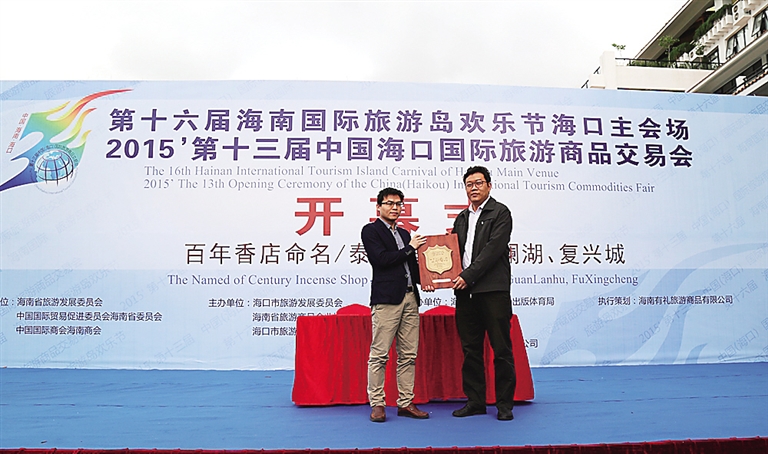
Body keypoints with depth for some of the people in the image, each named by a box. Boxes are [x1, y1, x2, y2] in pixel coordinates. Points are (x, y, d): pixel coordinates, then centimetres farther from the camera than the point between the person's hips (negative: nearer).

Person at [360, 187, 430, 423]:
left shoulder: (405, 233, 22)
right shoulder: (370, 230, 2)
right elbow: (381, 259, -12)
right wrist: (410, 248, -4)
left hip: (410, 297, 7)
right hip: (386, 299, -7)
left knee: (408, 354, 8)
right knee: (379, 354, -4)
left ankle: (405, 402, 16)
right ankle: (377, 404, 6)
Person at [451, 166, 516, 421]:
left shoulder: (500, 213, -1)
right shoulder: (461, 218, 19)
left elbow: (493, 249, -12)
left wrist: (468, 276, -16)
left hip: (493, 291, -6)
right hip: (465, 292, 6)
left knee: (501, 349, 2)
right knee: (470, 349, 10)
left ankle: (504, 404, 12)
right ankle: (475, 401, 21)